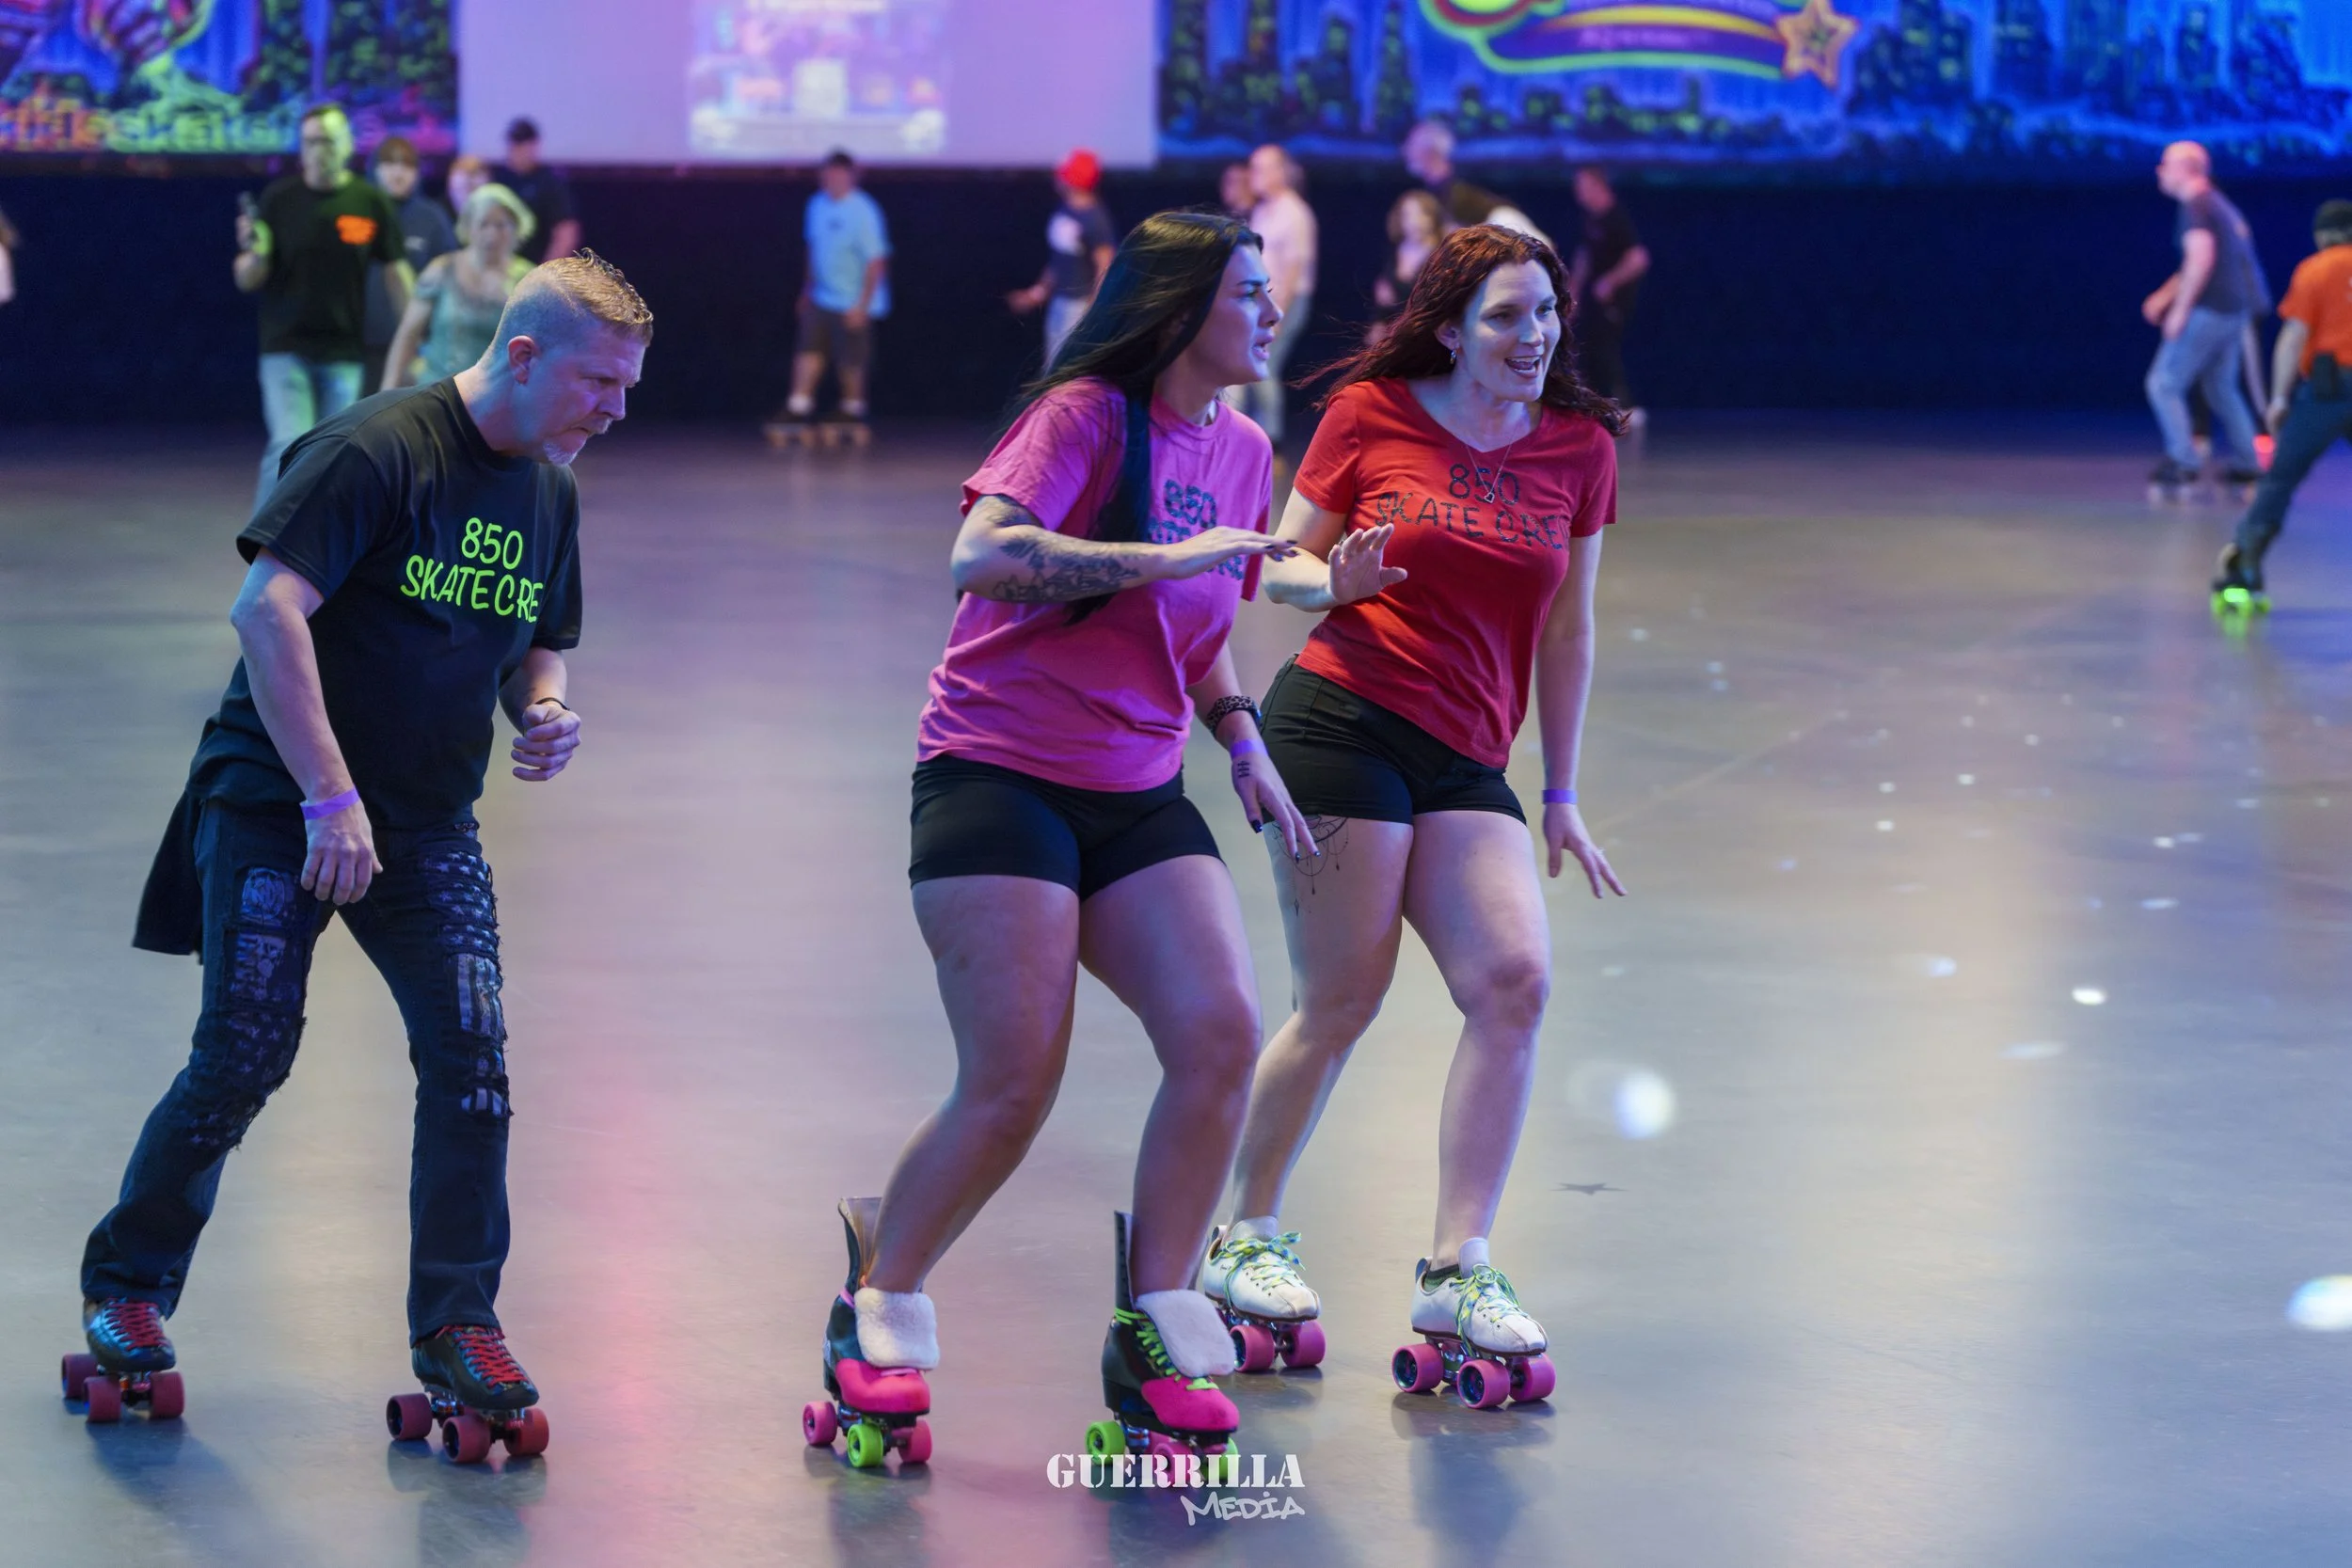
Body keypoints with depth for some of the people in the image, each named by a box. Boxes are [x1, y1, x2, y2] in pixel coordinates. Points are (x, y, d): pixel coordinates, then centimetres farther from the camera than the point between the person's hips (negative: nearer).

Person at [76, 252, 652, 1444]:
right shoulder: (379, 449, -17)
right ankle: (127, 1285, 15)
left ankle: (456, 1323, 2)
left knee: (471, 1053, -9)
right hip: (276, 799, -6)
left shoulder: (550, 492, 7)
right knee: (245, 1058, -7)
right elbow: (266, 608, -24)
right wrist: (328, 798, -26)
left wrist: (546, 710, -4)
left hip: (427, 819, 6)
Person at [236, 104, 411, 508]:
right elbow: (247, 280, 0)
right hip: (286, 349, -2)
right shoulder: (279, 199, -3)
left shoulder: (371, 203, 0)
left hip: (343, 353, 2)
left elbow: (396, 275, 6)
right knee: (289, 445, -16)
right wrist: (254, 253, -22)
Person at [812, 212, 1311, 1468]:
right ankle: (878, 1318, 11)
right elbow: (982, 558, -26)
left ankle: (1153, 1340, 0)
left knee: (1221, 1037, -11)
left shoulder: (1241, 453, 12)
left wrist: (1241, 740, 12)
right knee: (1013, 1085, -11)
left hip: (1138, 797, 7)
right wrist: (1164, 559, -27)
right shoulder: (1084, 416, -11)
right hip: (998, 781, -7)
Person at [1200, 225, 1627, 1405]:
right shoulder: (1368, 413, 1)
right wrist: (1335, 581, -16)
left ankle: (1456, 1273, -6)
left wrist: (1560, 798, 16)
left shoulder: (1579, 447, 9)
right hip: (1345, 720, -4)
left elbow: (1565, 632, 16)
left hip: (1465, 759, 4)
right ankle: (1244, 1238, 16)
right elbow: (1280, 566, 7)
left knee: (1514, 980, -13)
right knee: (1342, 998, -5)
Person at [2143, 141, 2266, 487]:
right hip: (2235, 309, 10)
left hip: (2209, 311, -10)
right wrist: (2164, 296, 22)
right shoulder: (2219, 204, 18)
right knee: (2221, 386, 20)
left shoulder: (2196, 208, -13)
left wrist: (2180, 309, -21)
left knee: (2164, 384, -4)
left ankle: (2182, 461, -9)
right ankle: (2248, 463, 19)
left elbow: (2201, 258, -25)